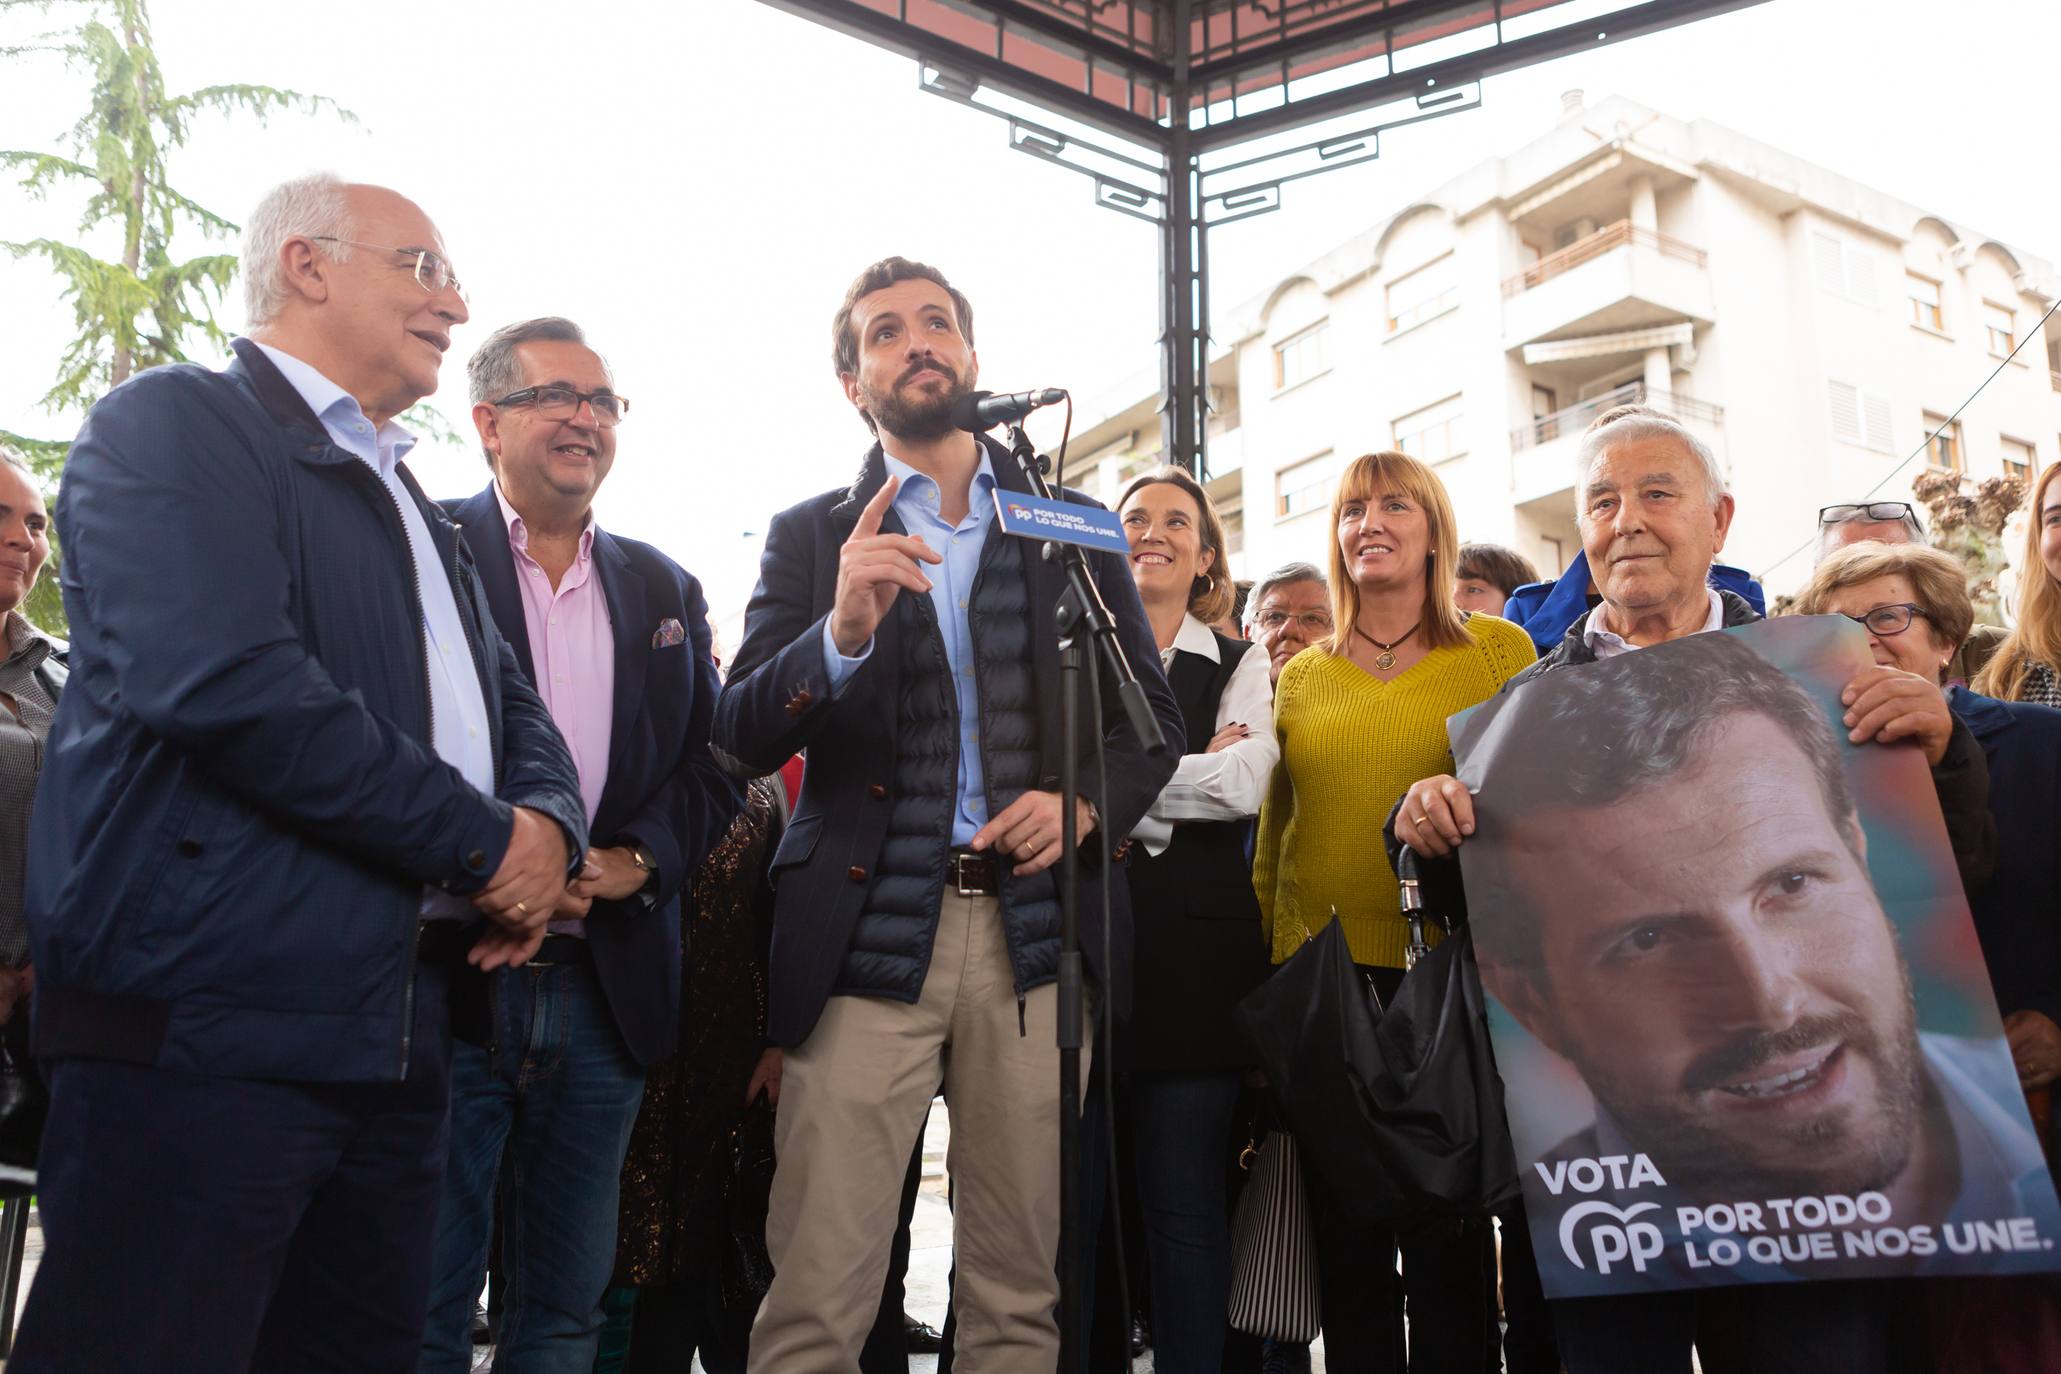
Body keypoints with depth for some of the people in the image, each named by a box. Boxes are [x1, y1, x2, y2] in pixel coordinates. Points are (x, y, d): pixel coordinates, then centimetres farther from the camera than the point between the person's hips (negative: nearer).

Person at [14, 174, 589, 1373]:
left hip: (399, 1034, 8)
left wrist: (550, 830, -2)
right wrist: (485, 839, -12)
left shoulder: (413, 510, 24)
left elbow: (518, 712, 23)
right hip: (210, 1016, -8)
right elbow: (218, 678, -19)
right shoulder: (176, 422, -3)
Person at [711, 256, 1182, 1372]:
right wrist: (844, 629, -18)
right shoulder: (810, 537, 9)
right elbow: (742, 738, 0)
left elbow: (1152, 716, 16)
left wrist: (1089, 804, -5)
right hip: (869, 934, -1)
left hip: (1034, 932, 2)